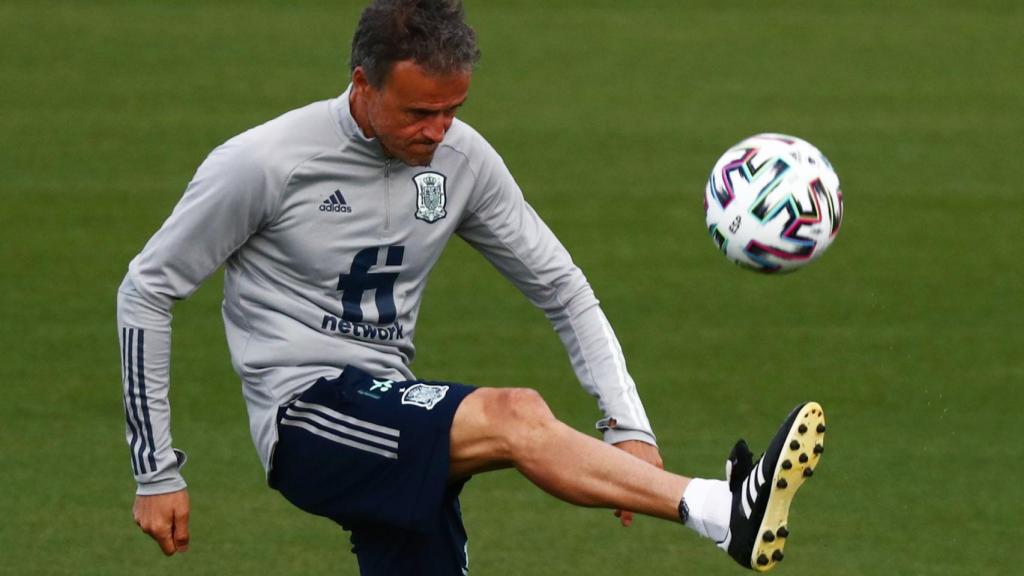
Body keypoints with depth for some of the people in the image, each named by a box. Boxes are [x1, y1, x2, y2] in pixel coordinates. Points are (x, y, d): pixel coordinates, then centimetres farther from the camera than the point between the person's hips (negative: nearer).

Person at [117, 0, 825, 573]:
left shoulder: (461, 158, 3)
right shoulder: (262, 164, -11)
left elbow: (562, 289, 10)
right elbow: (147, 291, -3)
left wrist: (629, 426, -4)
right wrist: (158, 473, -3)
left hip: (396, 433, 7)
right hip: (303, 416, -7)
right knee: (514, 414, -29)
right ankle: (728, 513, -42)